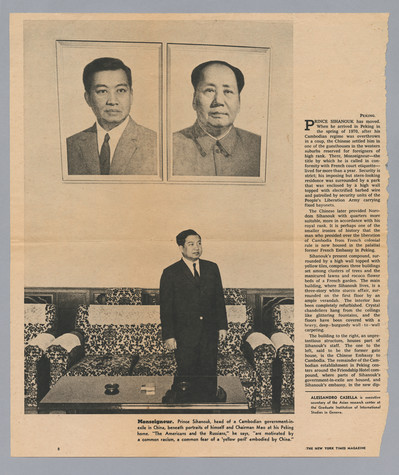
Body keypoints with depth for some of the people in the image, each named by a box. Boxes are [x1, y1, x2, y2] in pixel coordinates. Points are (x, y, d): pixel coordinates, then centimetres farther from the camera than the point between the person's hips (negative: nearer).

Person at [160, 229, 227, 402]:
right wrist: (168, 336, -7)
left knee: (209, 373, 7)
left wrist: (222, 325, 9)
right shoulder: (170, 273, -4)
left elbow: (219, 298, 12)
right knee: (186, 373, 5)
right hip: (184, 335, -3)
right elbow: (165, 307, -4)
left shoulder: (212, 268, 7)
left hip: (209, 332, 3)